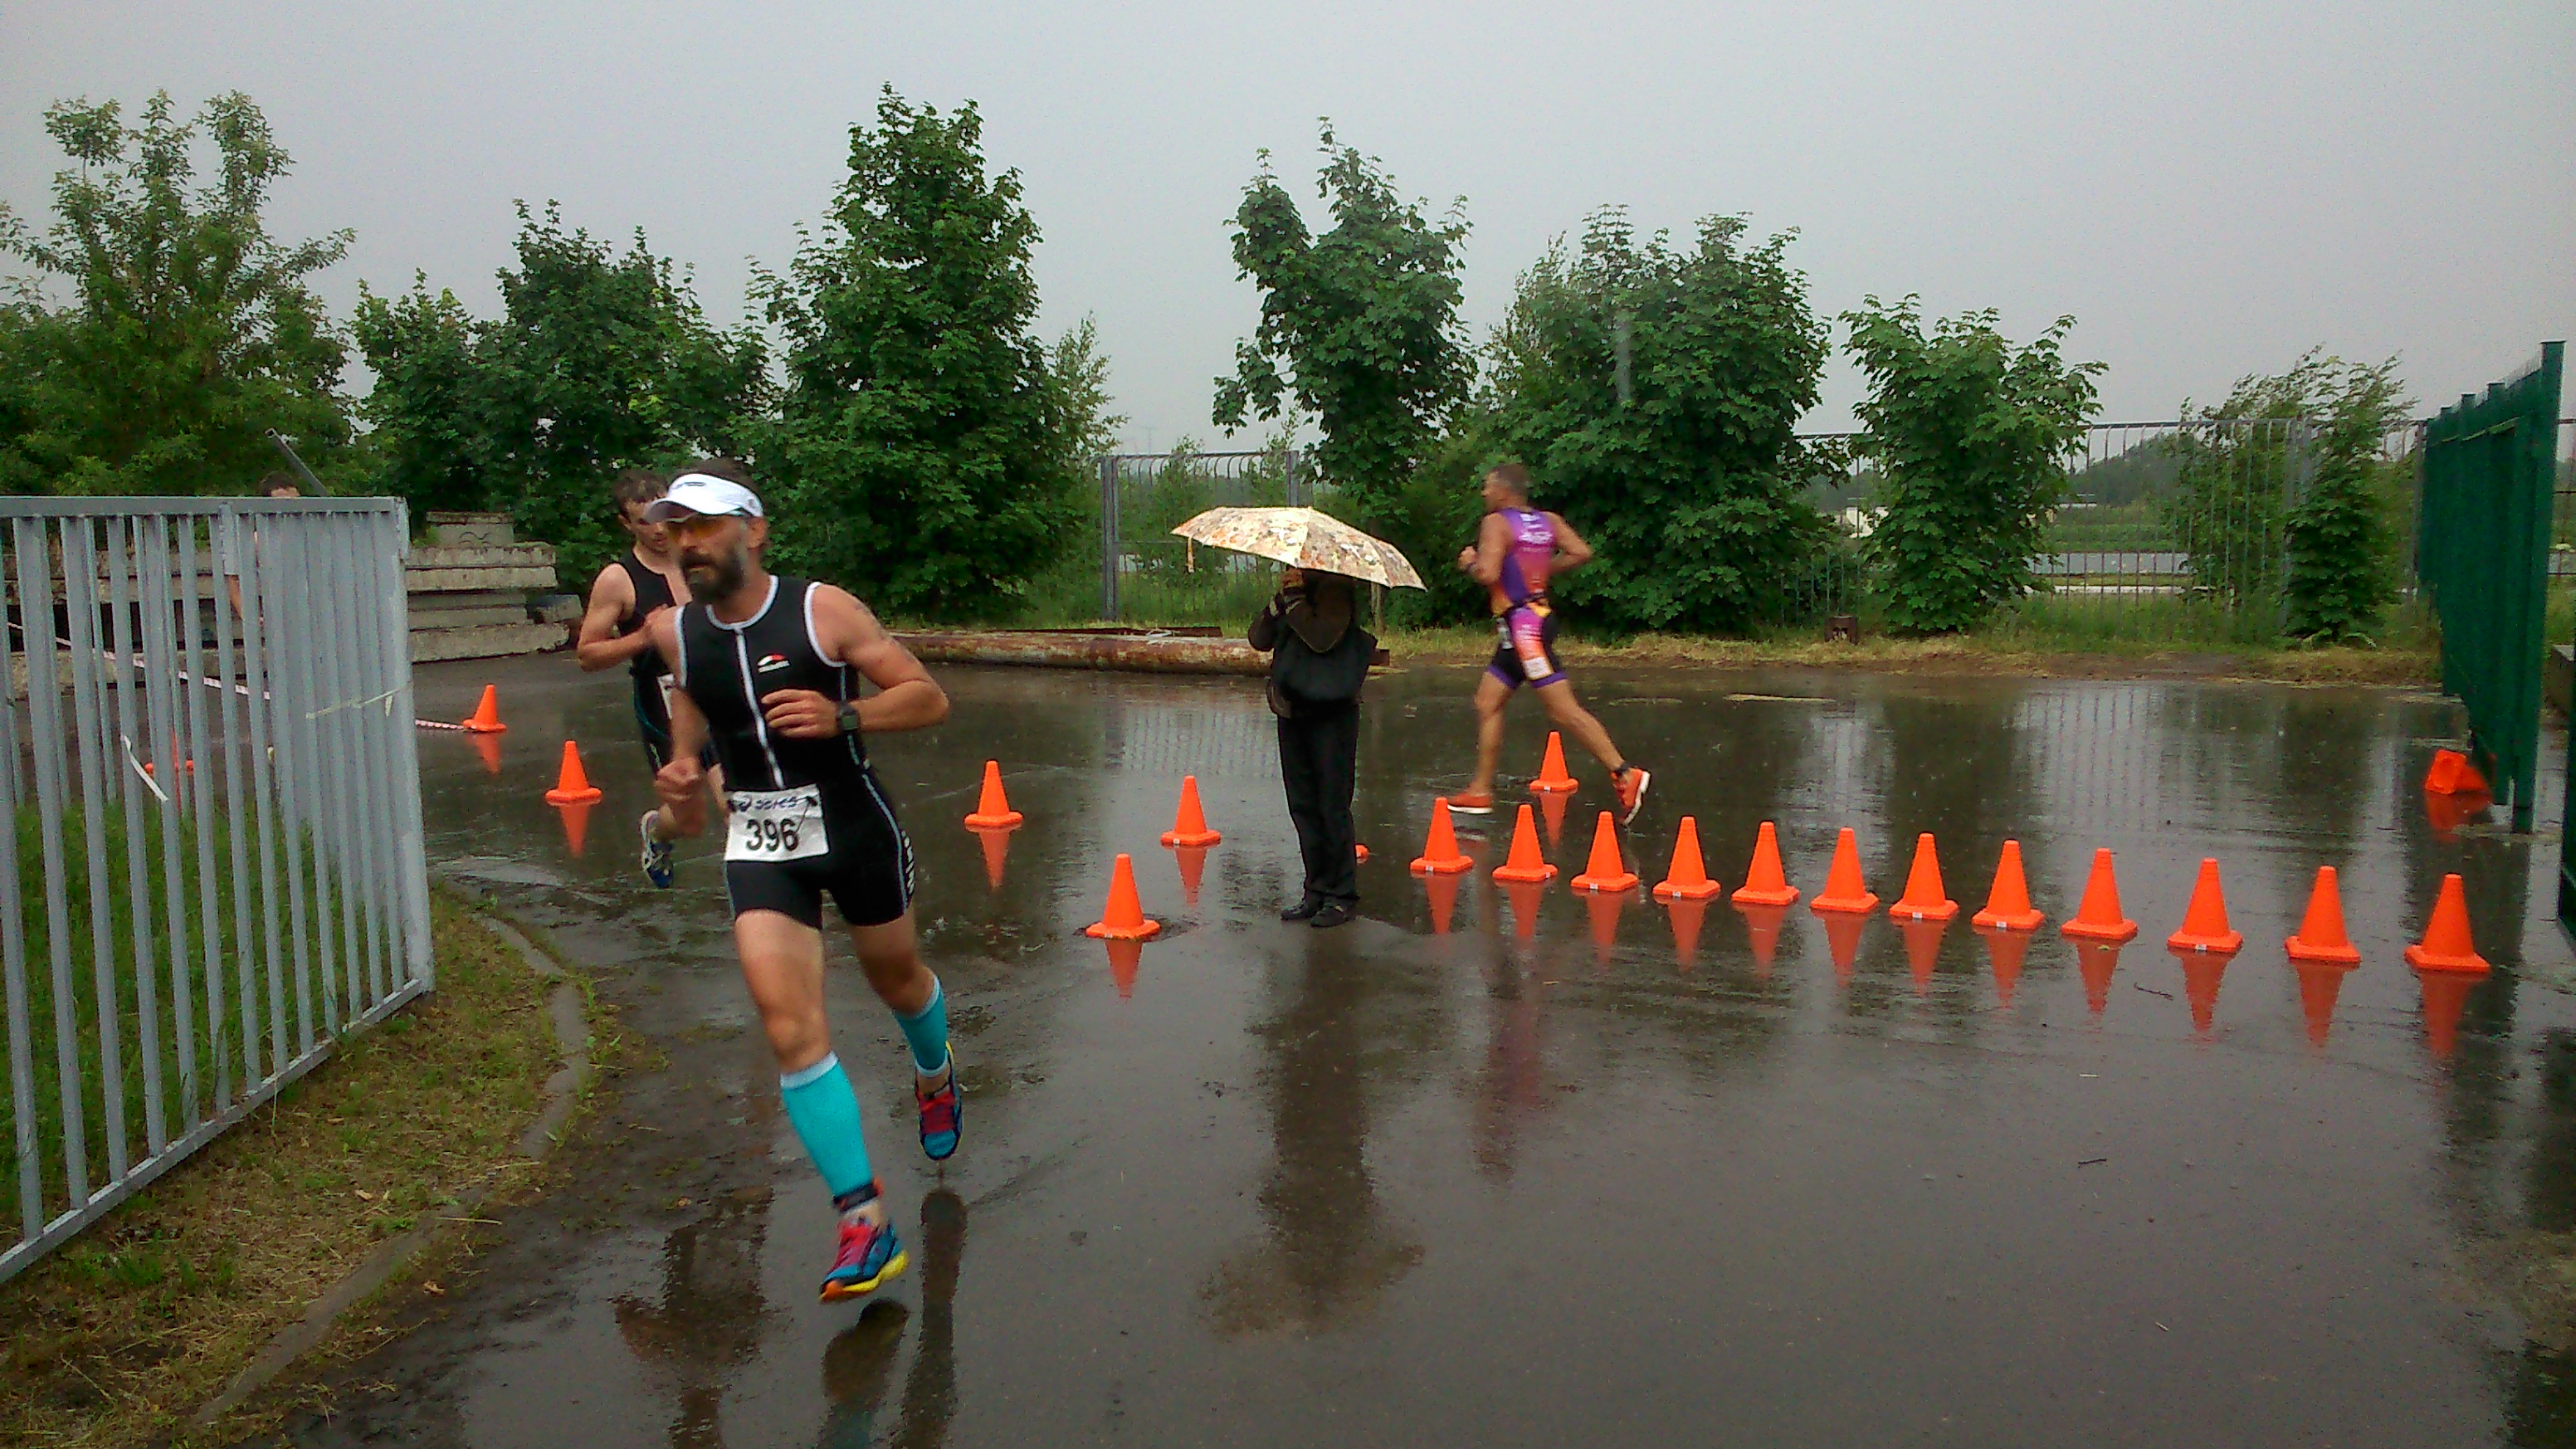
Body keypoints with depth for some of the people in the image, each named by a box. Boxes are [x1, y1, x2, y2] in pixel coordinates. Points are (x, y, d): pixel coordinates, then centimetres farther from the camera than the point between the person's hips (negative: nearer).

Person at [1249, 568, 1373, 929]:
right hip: (1292, 712, 7)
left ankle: (1342, 896, 5)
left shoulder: (1337, 589, -7)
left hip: (1332, 713, -7)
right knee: (1303, 807, 10)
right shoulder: (1293, 587, 14)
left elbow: (1323, 638, -23)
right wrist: (1280, 602, -9)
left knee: (1333, 807, -3)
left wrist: (1295, 600, -17)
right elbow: (1259, 639, 4)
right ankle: (1317, 892, 19)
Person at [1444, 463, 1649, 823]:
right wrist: (1544, 569, 13)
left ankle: (1625, 774, -14)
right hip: (1537, 616, 9)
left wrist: (1469, 563, -1)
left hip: (1522, 624, -9)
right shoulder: (1548, 521, 12)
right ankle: (1480, 791, 18)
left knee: (1564, 709, -11)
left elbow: (1488, 574, -21)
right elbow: (1581, 553, 2)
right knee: (1487, 703, 14)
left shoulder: (1496, 523, -10)